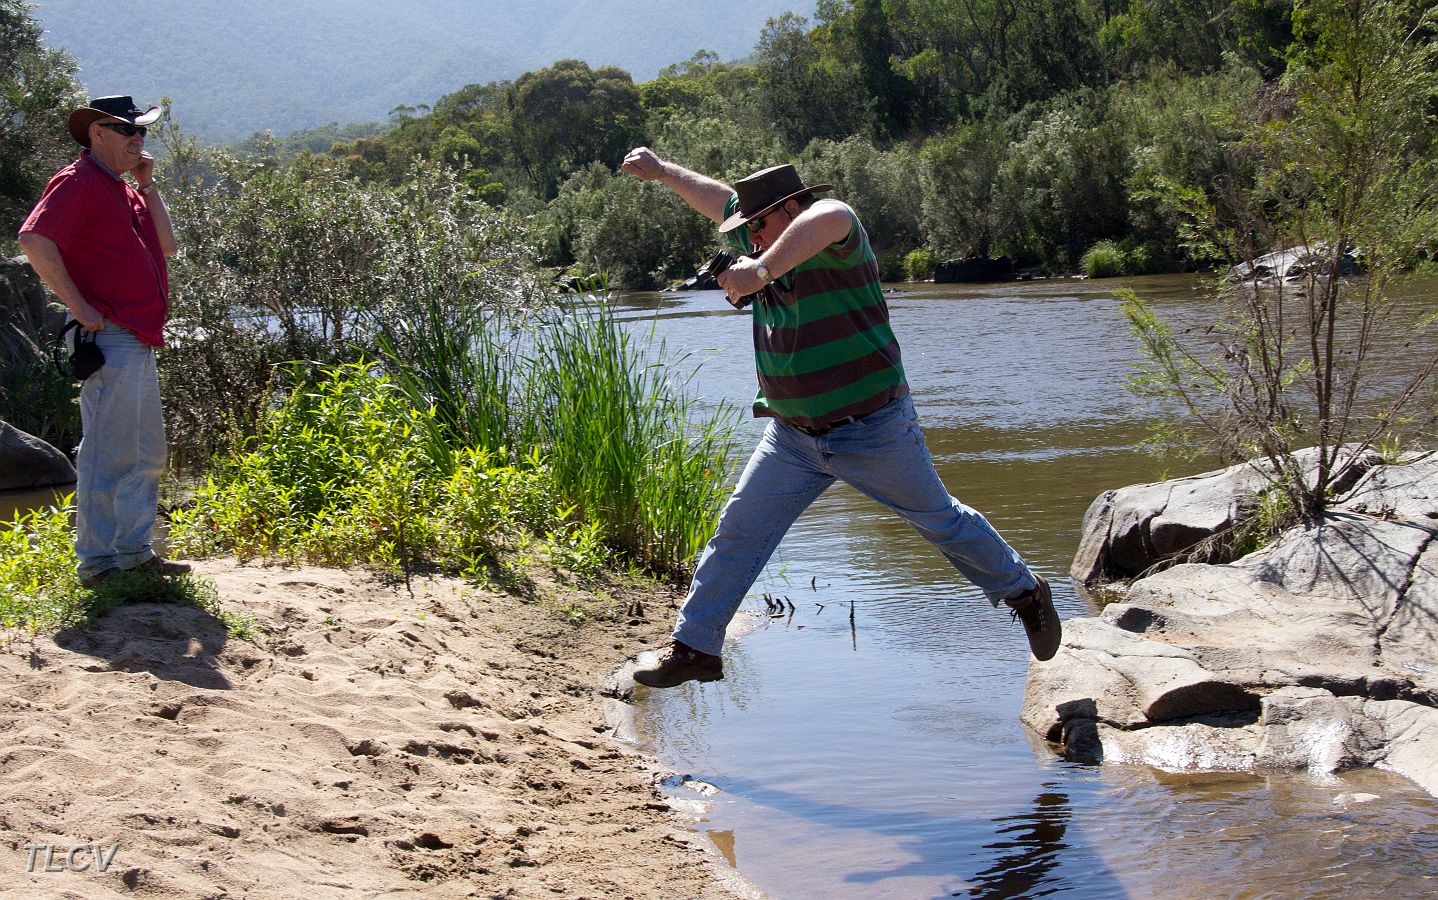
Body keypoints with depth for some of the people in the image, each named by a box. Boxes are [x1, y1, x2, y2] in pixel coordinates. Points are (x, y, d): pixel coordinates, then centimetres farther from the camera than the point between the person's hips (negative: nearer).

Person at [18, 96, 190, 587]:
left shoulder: (125, 190, 21)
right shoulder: (78, 182, -8)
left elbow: (166, 246, 16)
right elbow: (35, 240, -21)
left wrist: (147, 185, 10)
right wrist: (79, 307, -21)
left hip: (140, 340, 10)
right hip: (109, 339, -10)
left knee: (147, 453, 15)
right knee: (110, 452, -9)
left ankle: (135, 551, 24)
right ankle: (98, 561, -5)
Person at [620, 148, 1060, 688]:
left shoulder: (834, 245, -19)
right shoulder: (767, 244, 5)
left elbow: (829, 219, -45)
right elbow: (721, 201, 21)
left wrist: (763, 269, -54)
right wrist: (662, 171, 24)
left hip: (874, 431, -7)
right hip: (792, 436, 7)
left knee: (941, 522, 10)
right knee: (738, 530, -1)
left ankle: (1023, 592, 32)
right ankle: (695, 646, 6)